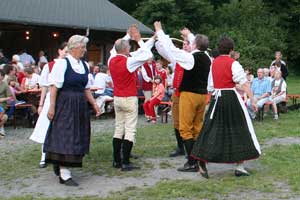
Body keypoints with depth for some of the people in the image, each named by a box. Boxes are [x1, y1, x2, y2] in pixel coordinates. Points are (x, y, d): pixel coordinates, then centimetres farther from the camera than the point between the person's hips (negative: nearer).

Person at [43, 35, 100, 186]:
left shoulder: (84, 65, 10)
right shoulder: (62, 63, -11)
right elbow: (54, 87, -14)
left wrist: (94, 104, 13)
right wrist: (52, 107, -18)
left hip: (80, 105, 8)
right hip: (65, 104, -7)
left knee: (77, 136, 10)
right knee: (66, 136, -6)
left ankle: (60, 167, 24)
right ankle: (64, 174, -2)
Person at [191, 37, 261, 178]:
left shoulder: (214, 63, 8)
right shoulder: (233, 64, -10)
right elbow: (244, 83, -13)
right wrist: (252, 100, -11)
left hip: (216, 97, 5)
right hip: (231, 97, -5)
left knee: (211, 129, 8)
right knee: (239, 130, 4)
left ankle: (203, 160, -1)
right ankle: (240, 166, 6)